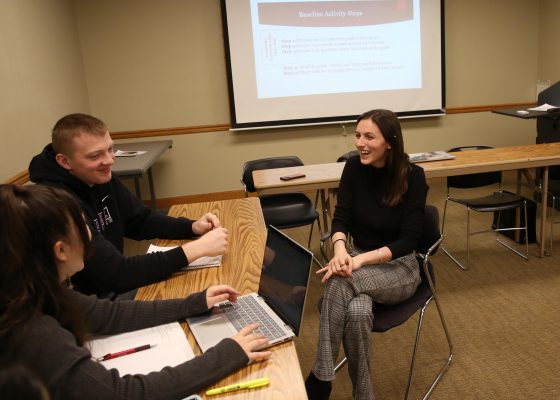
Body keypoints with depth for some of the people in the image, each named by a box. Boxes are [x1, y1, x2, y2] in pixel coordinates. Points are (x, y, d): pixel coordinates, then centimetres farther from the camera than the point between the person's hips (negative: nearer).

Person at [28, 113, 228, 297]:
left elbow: (142, 222, 7)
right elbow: (116, 273, -31)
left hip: (112, 286, 7)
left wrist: (193, 227, -10)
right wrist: (196, 248, -32)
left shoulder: (102, 178, -3)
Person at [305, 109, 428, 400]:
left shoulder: (413, 176, -15)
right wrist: (340, 250, -30)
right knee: (357, 312, -33)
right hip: (358, 257, 3)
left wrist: (360, 259, -32)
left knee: (339, 282, -34)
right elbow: (341, 218, -6)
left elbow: (408, 240, -18)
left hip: (399, 267, -3)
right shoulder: (354, 167, -4)